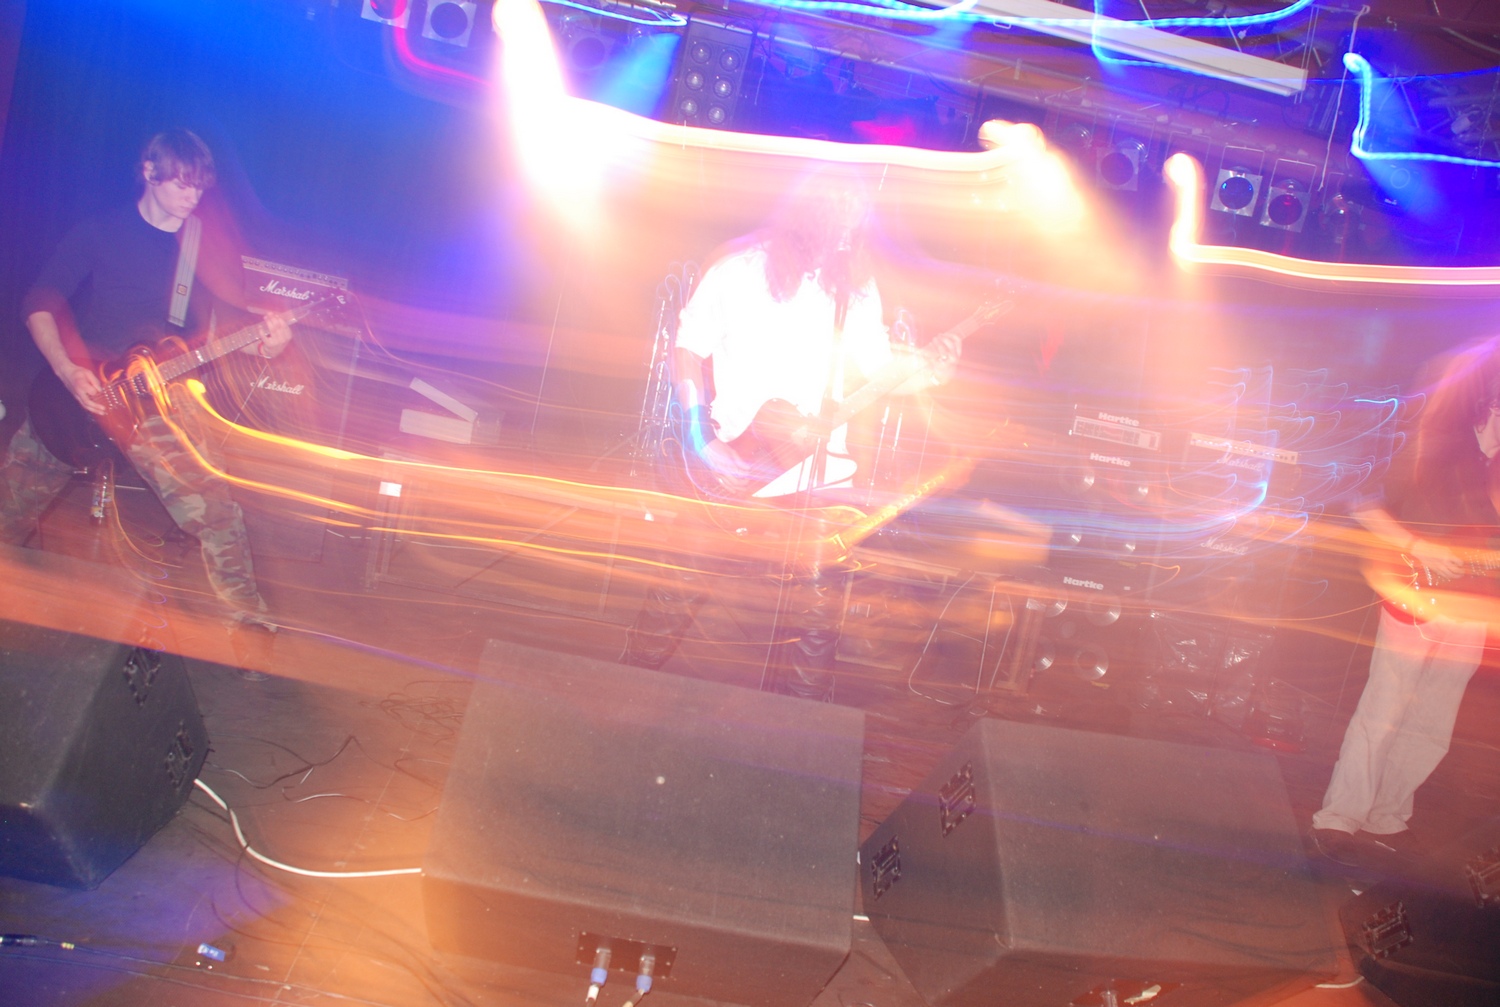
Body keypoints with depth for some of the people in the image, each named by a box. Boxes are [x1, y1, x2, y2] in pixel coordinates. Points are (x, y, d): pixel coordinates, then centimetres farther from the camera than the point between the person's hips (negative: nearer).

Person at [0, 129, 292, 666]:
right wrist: (69, 373, -14)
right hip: (74, 392, 0)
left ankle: (249, 626, -5)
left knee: (215, 511, -17)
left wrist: (261, 344, -15)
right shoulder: (103, 230, 0)